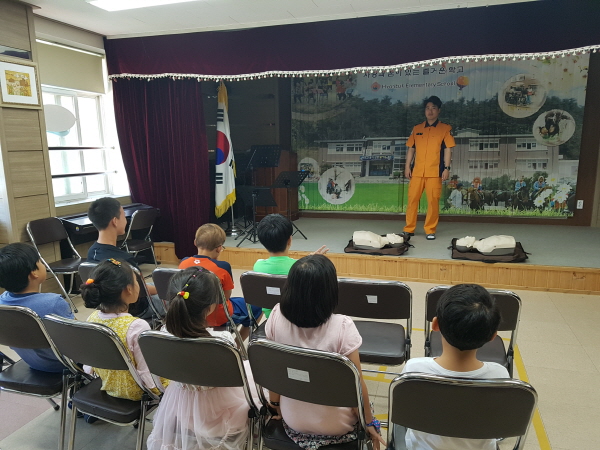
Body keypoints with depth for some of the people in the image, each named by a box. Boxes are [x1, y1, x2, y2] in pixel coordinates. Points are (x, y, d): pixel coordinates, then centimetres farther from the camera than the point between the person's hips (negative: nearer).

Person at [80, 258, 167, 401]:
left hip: (104, 384, 7)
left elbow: (88, 366, 0)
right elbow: (147, 372, -26)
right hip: (133, 391, -6)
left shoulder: (92, 319, -12)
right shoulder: (137, 326, -32)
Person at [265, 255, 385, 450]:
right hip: (335, 426, -3)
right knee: (362, 402, 31)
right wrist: (370, 422, 0)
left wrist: (275, 404, 12)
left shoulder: (277, 317, -18)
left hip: (293, 420, 3)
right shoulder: (342, 326, -27)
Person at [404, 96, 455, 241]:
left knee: (433, 201, -2)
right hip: (417, 171, 3)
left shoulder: (445, 129, 5)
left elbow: (447, 150, 1)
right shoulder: (417, 129, 13)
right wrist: (407, 166, 5)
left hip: (434, 172, -2)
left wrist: (446, 168, -8)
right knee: (412, 199, 3)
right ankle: (409, 229, 12)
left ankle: (430, 230, 7)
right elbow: (411, 149, 14)